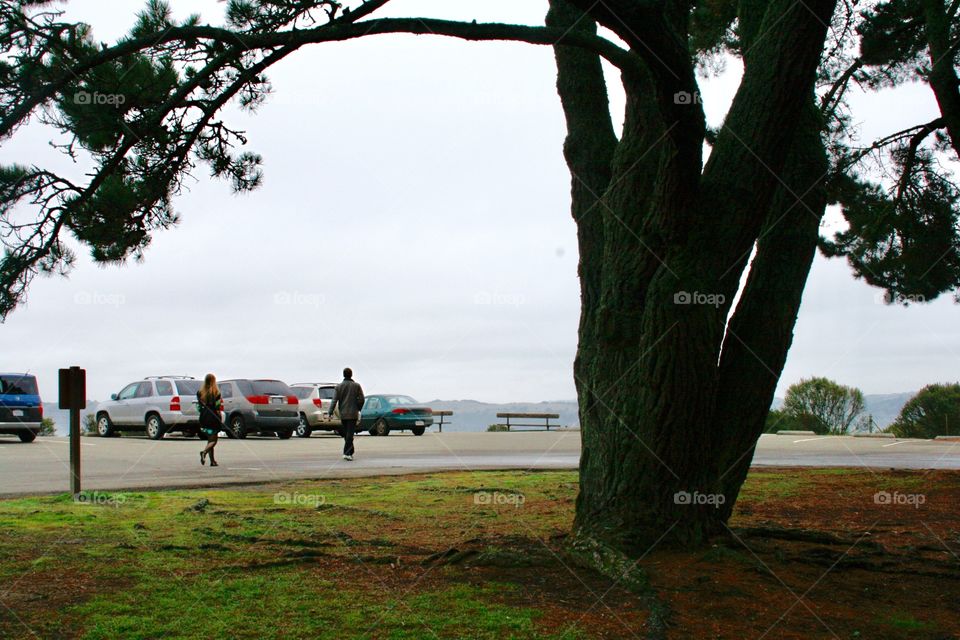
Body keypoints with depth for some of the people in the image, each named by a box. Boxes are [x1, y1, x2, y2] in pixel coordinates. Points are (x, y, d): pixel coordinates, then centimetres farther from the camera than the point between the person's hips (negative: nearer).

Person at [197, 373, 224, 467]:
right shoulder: (216, 392, -9)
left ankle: (212, 461, 12)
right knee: (213, 440, 0)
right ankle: (204, 452, -28)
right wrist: (220, 420, -4)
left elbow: (199, 406, 4)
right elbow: (218, 407, -10)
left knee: (210, 439, 14)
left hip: (204, 417, 5)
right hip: (213, 417, -5)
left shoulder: (200, 392, 3)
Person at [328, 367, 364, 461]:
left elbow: (334, 401, -3)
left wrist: (330, 413, -3)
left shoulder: (339, 386, 1)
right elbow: (361, 399, -3)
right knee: (350, 434, -5)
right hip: (353, 413, -2)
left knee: (346, 434, 14)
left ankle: (350, 452, 20)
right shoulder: (356, 386, -2)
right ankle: (347, 453, -15)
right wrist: (358, 409, 13)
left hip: (343, 414, 2)